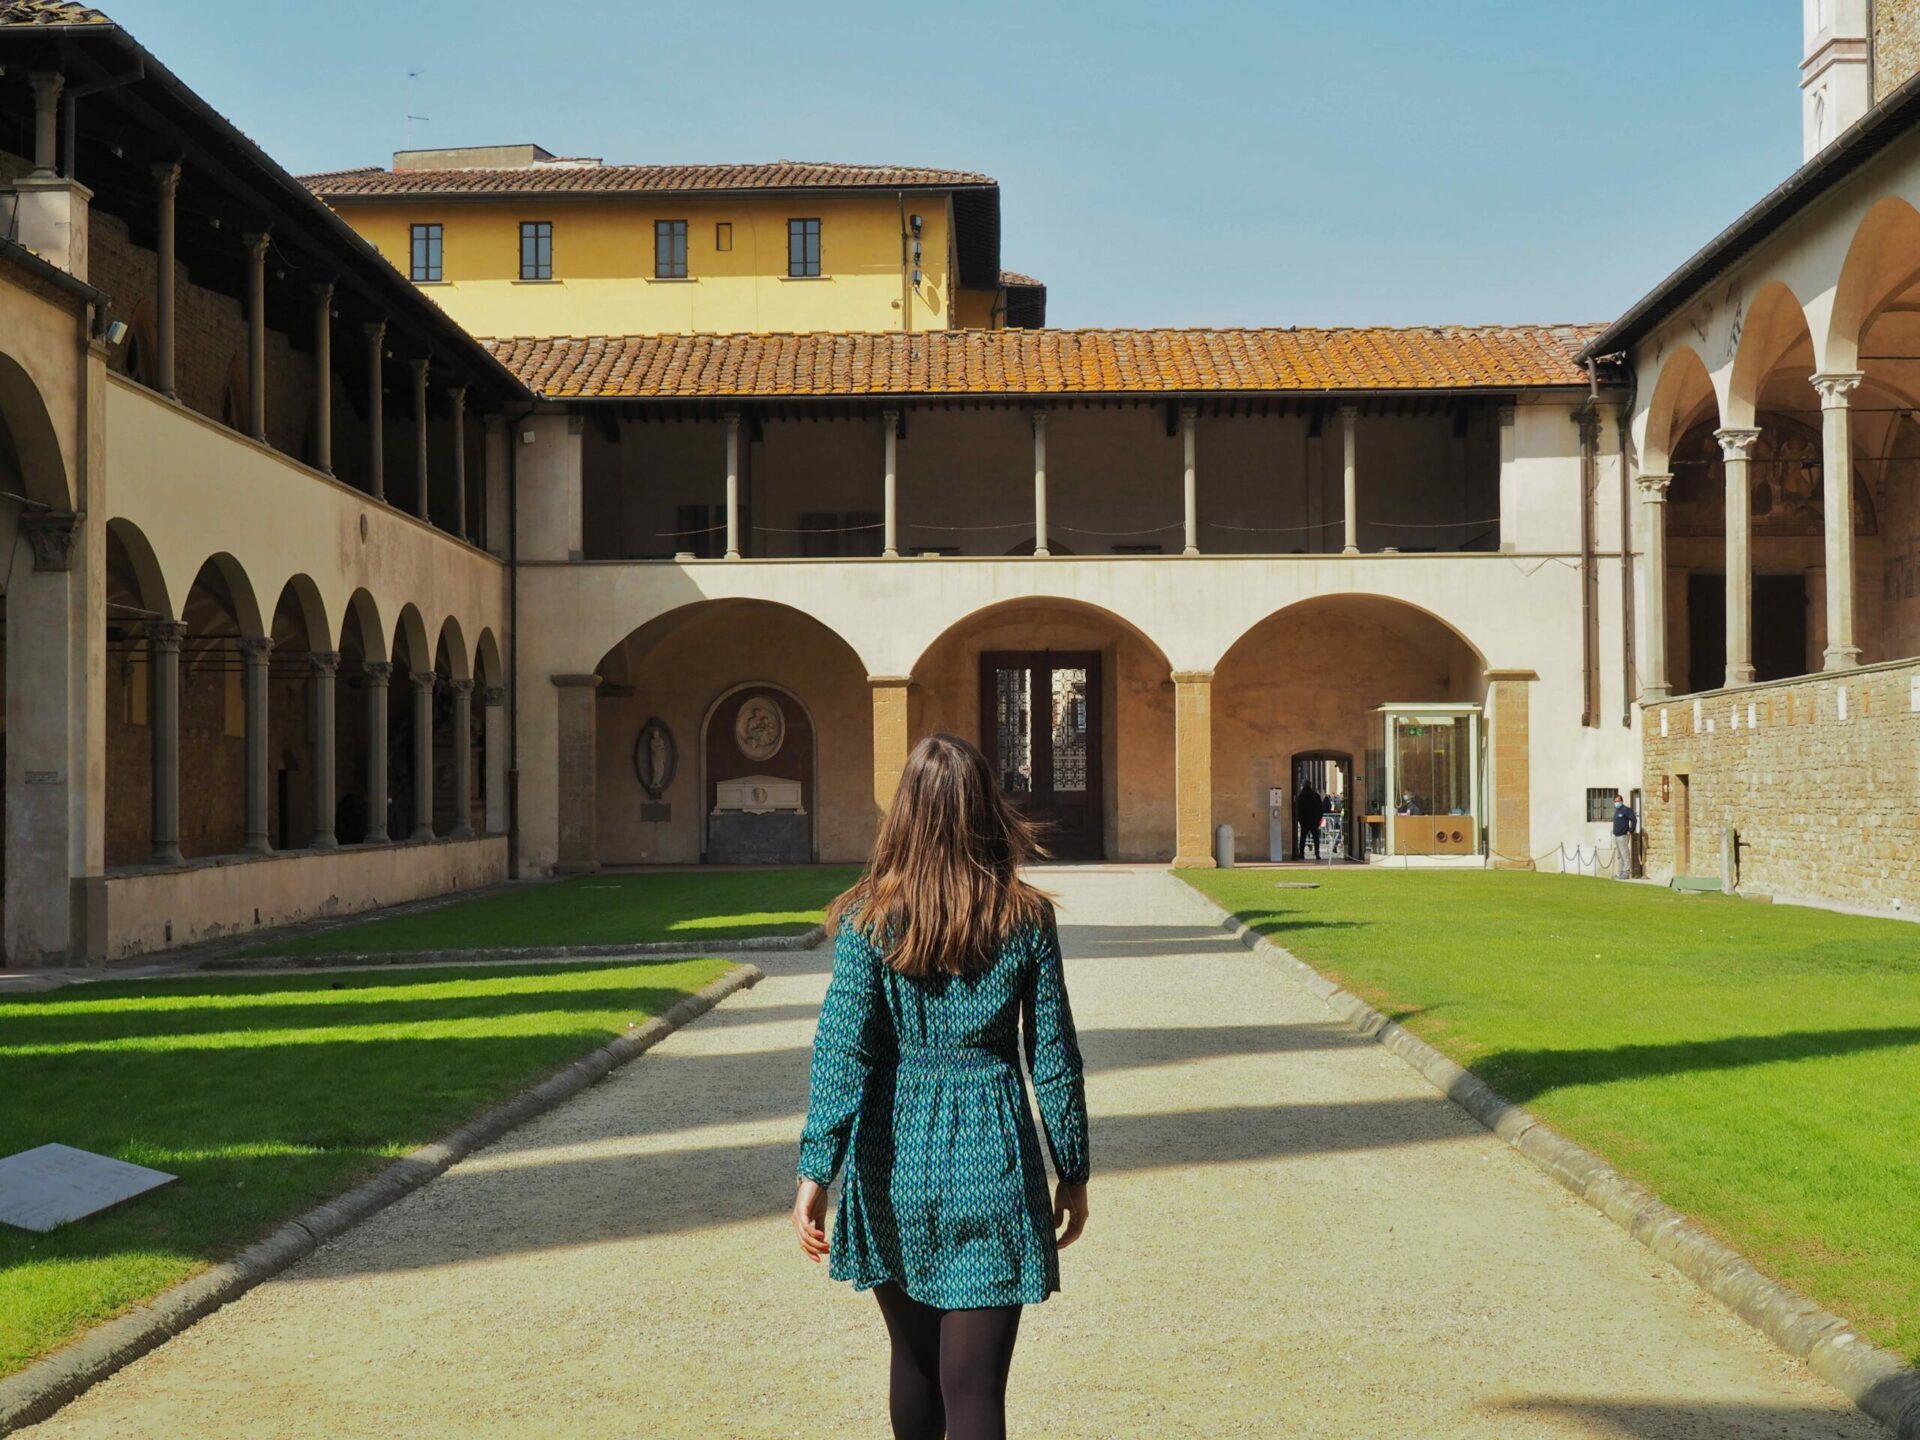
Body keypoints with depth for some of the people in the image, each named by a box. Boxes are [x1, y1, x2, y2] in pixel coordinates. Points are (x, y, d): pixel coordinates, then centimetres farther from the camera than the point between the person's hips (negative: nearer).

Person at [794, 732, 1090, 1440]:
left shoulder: (870, 917, -5)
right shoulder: (1026, 918, -4)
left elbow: (841, 1050, -10)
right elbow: (1055, 1059, 0)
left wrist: (816, 1172, -8)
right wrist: (1073, 1172, 10)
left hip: (894, 1165, 2)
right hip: (992, 1161, -1)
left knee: (913, 1358, 22)